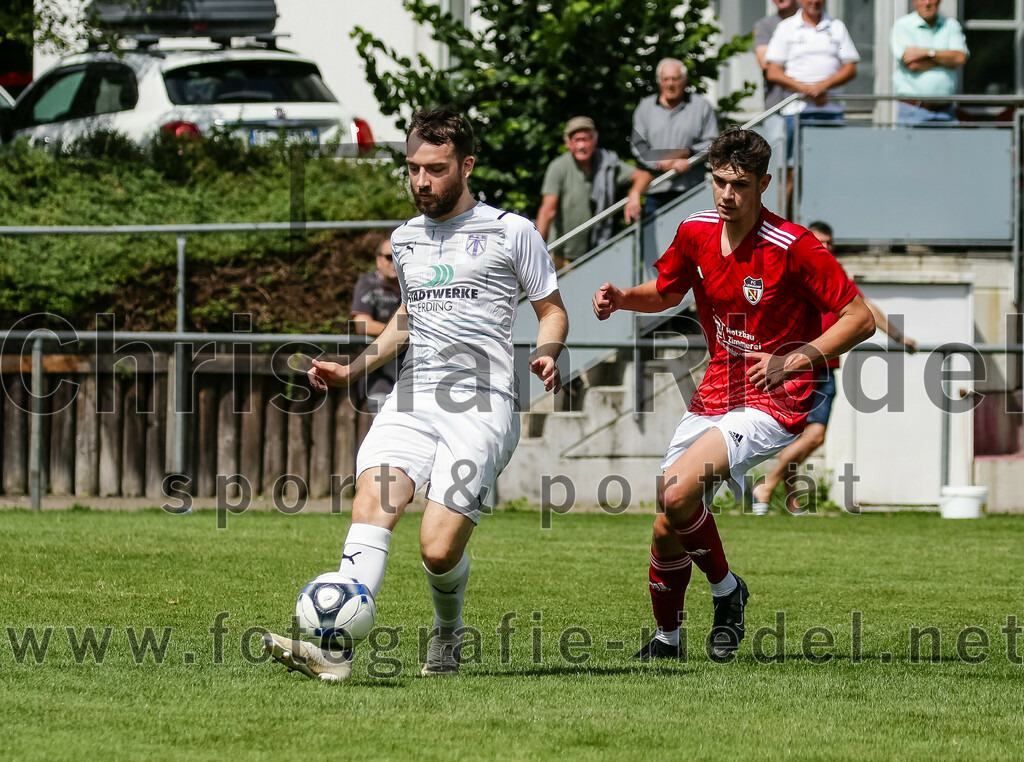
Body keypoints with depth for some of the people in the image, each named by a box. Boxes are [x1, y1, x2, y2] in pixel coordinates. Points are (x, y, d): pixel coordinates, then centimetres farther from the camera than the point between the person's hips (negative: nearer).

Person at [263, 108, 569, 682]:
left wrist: (547, 355, -11)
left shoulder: (512, 232, 4)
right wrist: (354, 369, 25)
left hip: (483, 407, -5)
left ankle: (449, 634, 19)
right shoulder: (405, 239, 21)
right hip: (413, 400, 5)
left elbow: (553, 311, 9)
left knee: (438, 548, -15)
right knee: (372, 503, -22)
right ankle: (335, 647, -36)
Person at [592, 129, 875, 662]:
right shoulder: (696, 233, 0)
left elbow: (860, 319, -14)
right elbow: (665, 292, 21)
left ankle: (726, 589, 0)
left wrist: (794, 359, -22)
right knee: (667, 529, 3)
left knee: (679, 488, -26)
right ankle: (666, 638, 26)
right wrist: (621, 298, 0)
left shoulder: (793, 247, -18)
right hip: (716, 393, 6)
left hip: (774, 403, -6)